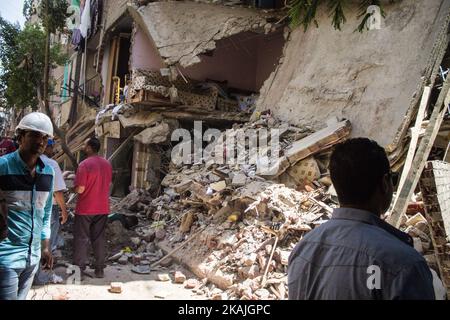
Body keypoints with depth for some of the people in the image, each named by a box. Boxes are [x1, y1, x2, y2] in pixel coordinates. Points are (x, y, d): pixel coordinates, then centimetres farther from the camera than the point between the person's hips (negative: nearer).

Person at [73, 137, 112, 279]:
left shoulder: (85, 165, -17)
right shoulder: (107, 164, 3)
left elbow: (80, 189, -19)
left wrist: (75, 186, 1)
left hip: (85, 209, -5)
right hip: (103, 208, 6)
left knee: (81, 239, 6)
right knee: (99, 238, 12)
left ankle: (79, 269, 11)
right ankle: (100, 269, 17)